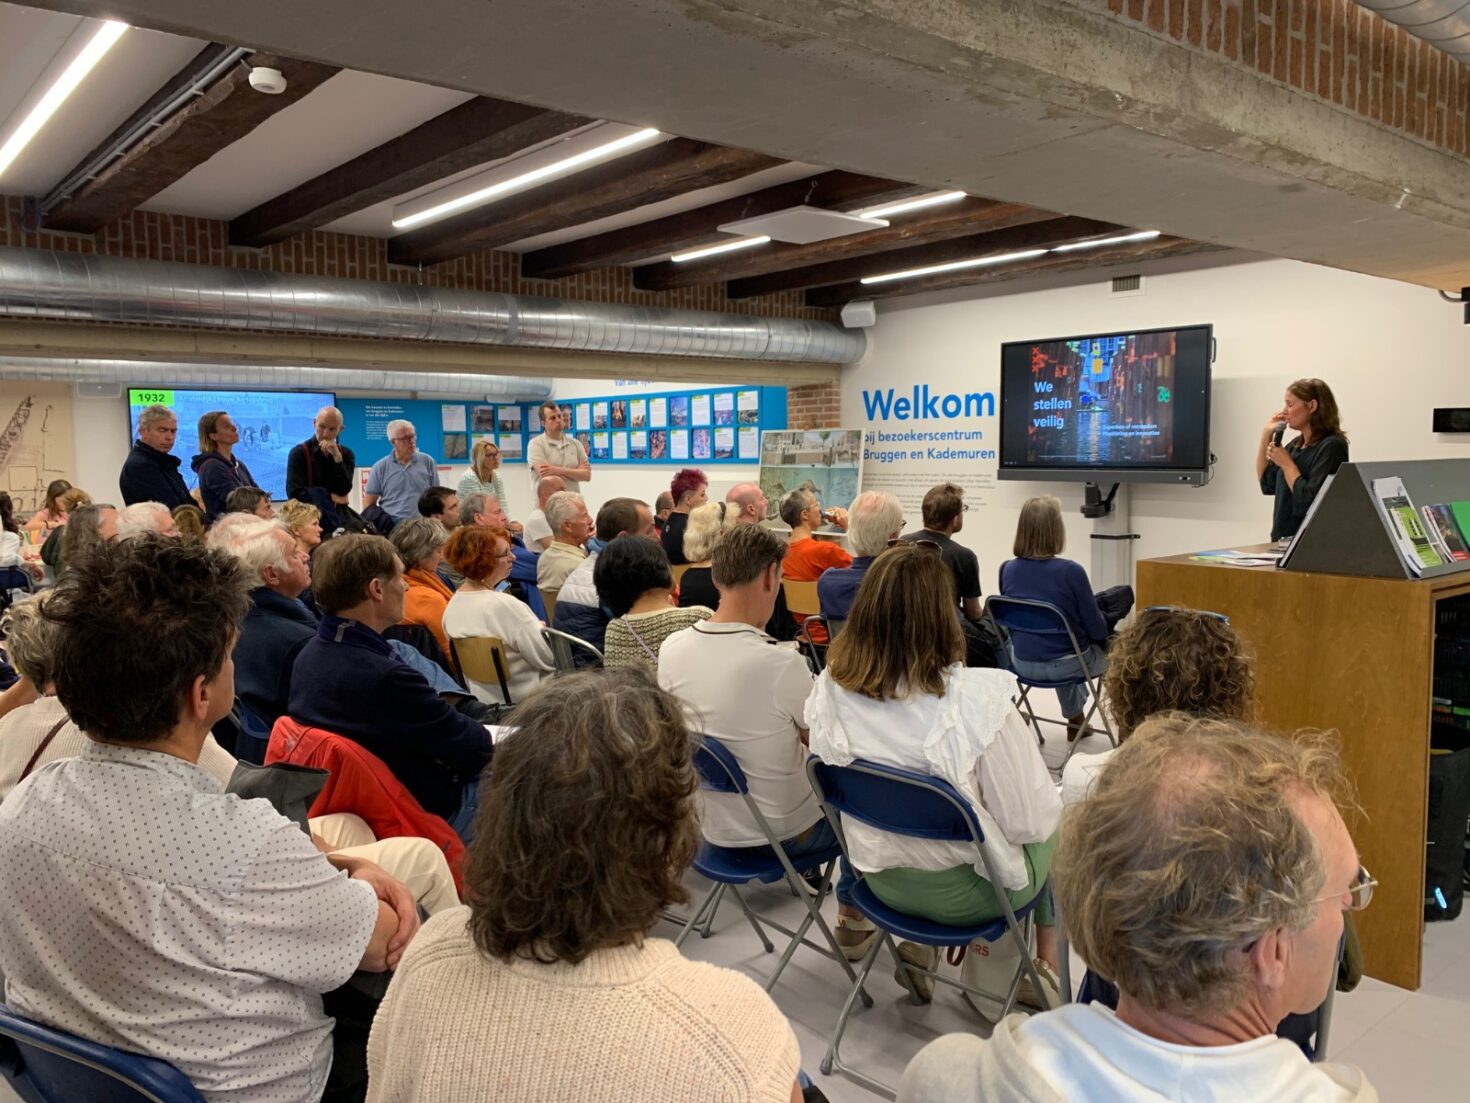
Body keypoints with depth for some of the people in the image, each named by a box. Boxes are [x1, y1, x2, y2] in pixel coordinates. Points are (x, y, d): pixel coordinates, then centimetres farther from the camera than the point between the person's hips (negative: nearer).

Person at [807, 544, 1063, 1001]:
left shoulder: (831, 688, -16)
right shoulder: (976, 700, -31)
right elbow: (1030, 820, -20)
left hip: (880, 877, 5)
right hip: (962, 892, -4)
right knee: (1056, 827, 26)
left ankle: (923, 947, 28)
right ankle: (1048, 964, 36)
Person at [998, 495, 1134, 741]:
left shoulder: (1007, 570, -8)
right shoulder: (1070, 571, -22)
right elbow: (1098, 630, -12)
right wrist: (1103, 621, 13)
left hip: (1022, 663, 5)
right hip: (1064, 665, -4)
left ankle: (1075, 719, 47)